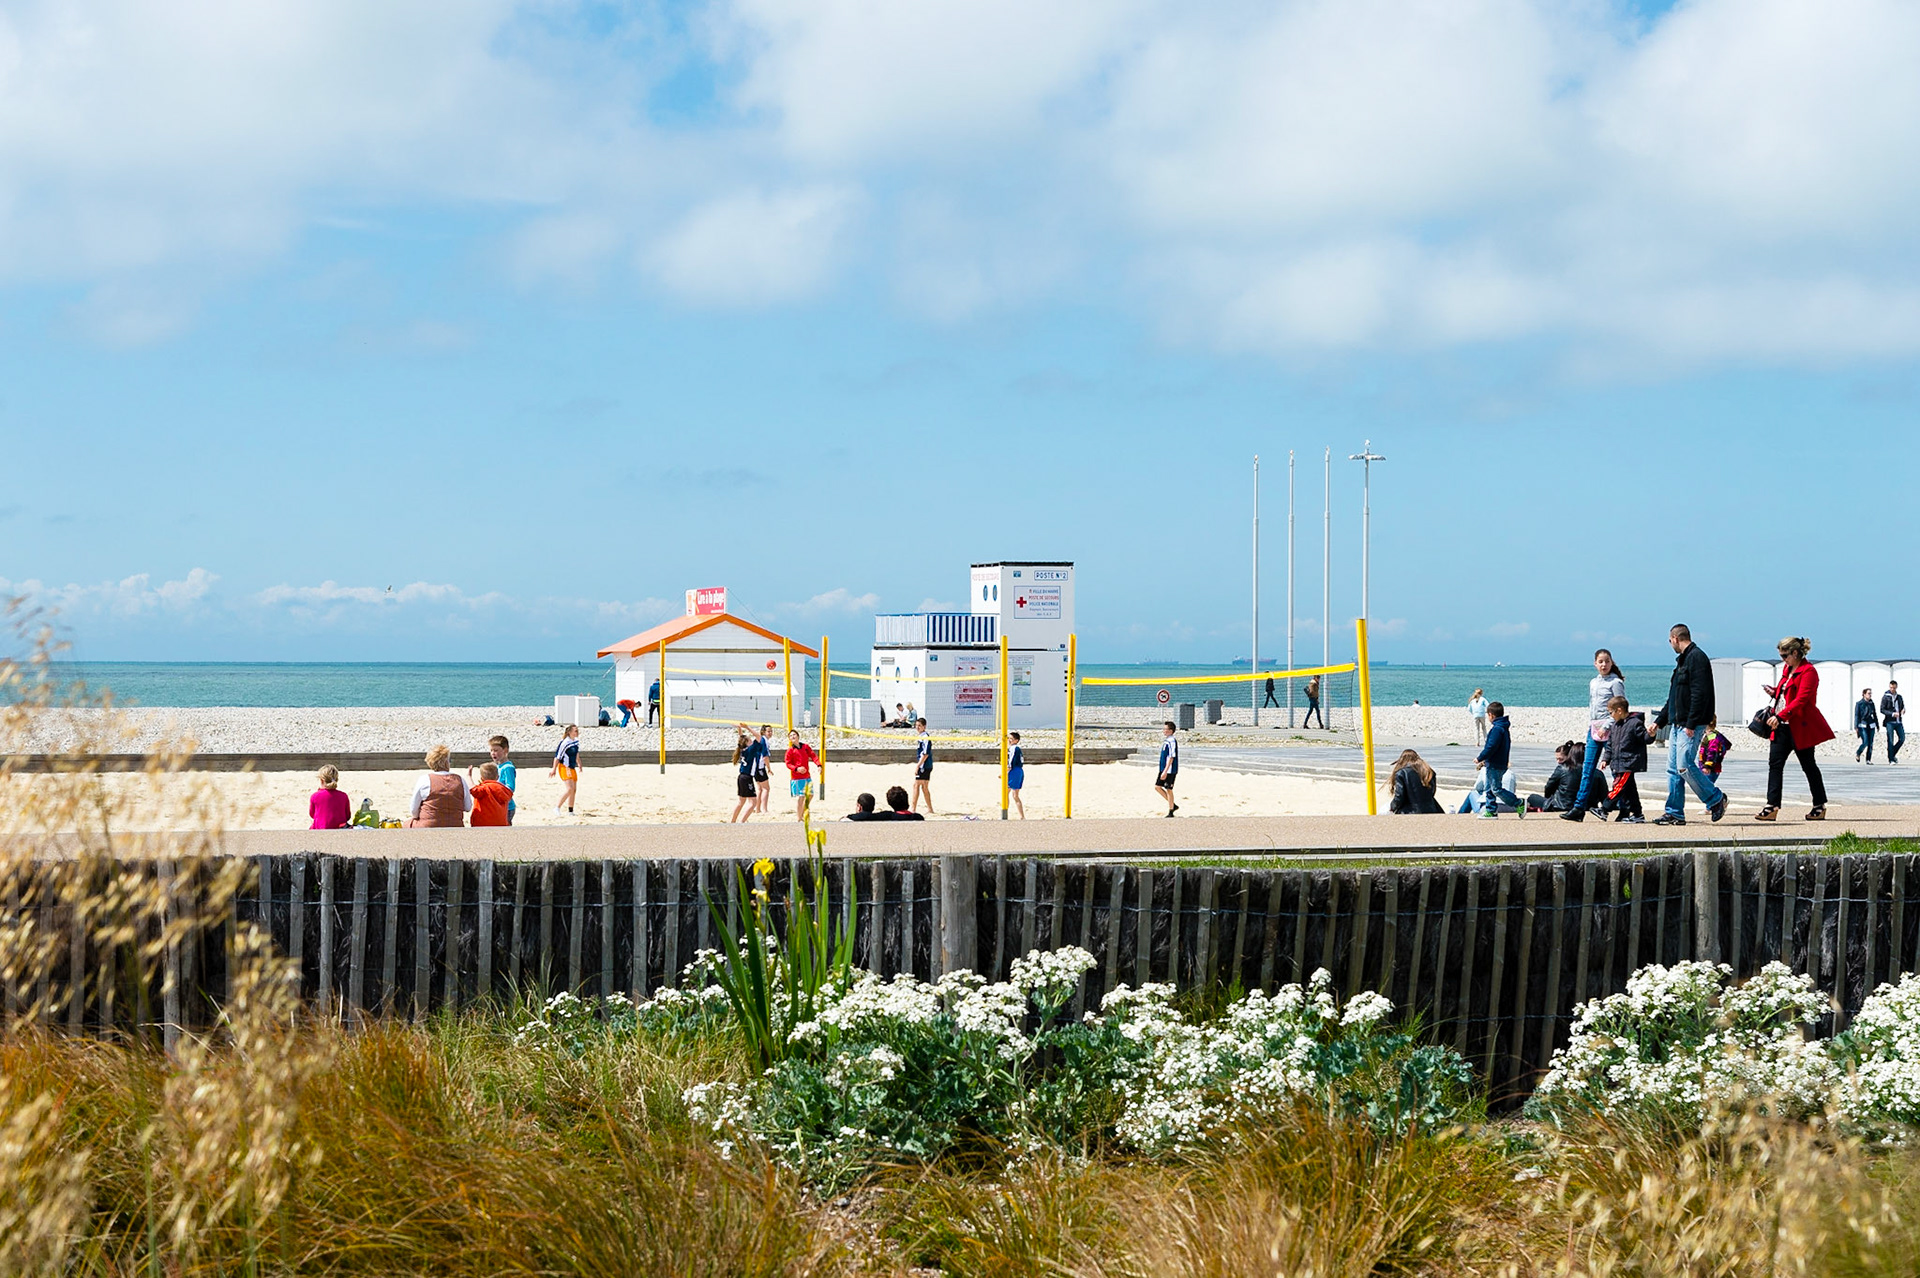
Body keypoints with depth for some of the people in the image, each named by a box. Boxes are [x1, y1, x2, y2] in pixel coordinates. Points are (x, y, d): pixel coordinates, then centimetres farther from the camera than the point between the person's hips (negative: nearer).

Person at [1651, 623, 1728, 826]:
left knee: (1684, 766, -14)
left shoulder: (1696, 658, -11)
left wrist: (1691, 724, -23)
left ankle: (1716, 799, 1)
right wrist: (1659, 721, 25)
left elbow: (1700, 694, -20)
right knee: (1673, 769, 5)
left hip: (1690, 726, -10)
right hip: (1677, 724, 10)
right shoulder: (1682, 660, 21)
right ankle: (1674, 813, 6)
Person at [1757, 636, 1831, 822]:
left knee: (1808, 765, 3)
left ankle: (1820, 806, 16)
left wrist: (1780, 716, -28)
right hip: (1782, 725, 8)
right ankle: (1772, 807, -6)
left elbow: (1801, 699, -22)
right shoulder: (1787, 668, 14)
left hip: (1800, 726, -8)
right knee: (1775, 763, -2)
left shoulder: (1808, 671, -14)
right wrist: (1775, 692, 4)